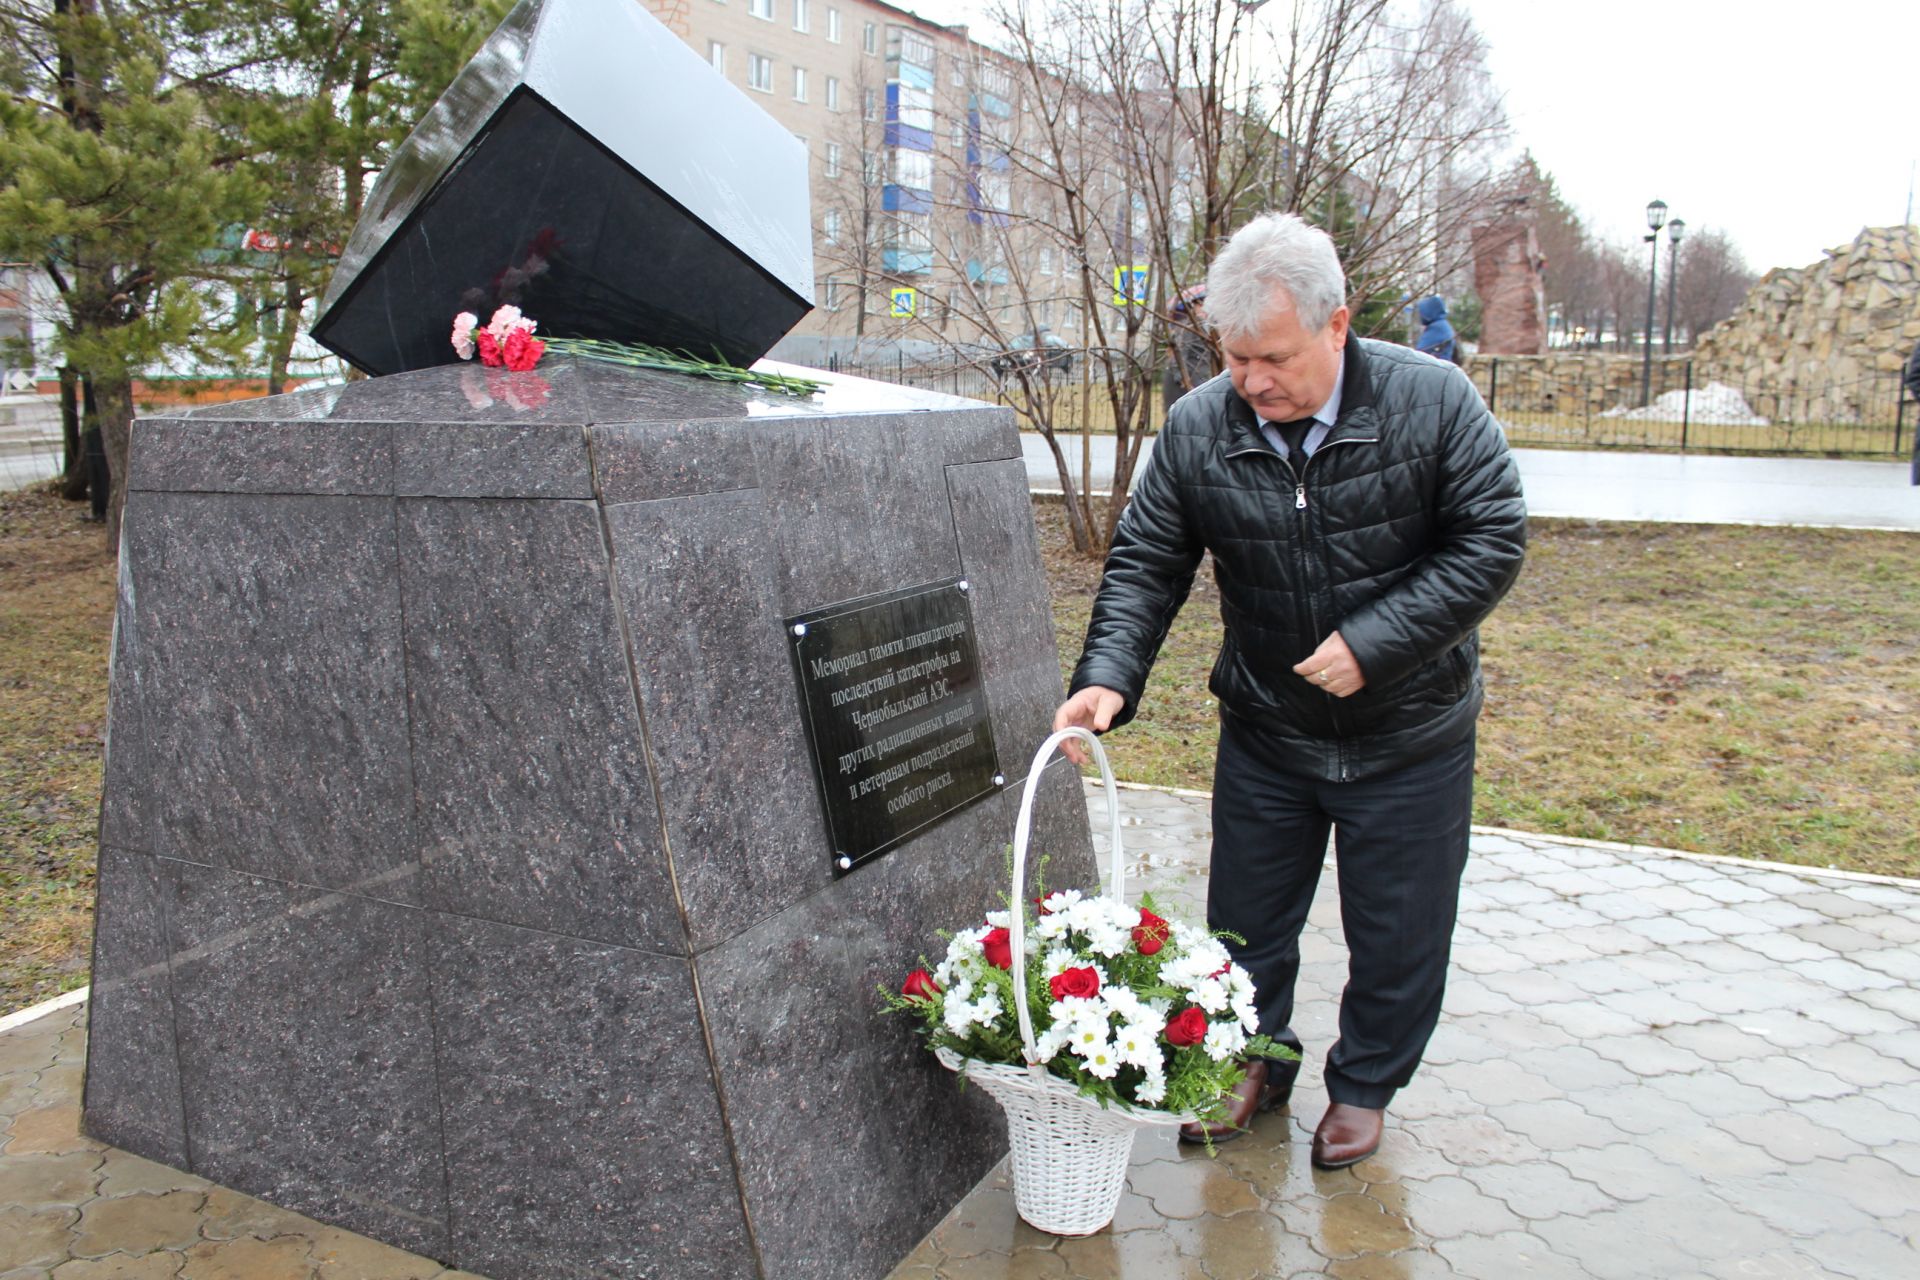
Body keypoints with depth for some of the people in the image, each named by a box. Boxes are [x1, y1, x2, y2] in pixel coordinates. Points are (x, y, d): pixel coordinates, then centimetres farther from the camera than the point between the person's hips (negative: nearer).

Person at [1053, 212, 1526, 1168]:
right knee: (1246, 919, 15)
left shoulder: (1433, 402, -16)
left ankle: (1364, 1084, 37)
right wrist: (1107, 675, -22)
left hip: (1408, 739, -1)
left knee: (1394, 933, 13)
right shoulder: (1197, 427, -11)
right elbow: (1145, 564, -6)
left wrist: (1373, 643, -22)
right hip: (1263, 732, 2)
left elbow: (1493, 541, -13)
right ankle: (1255, 1062, 40)